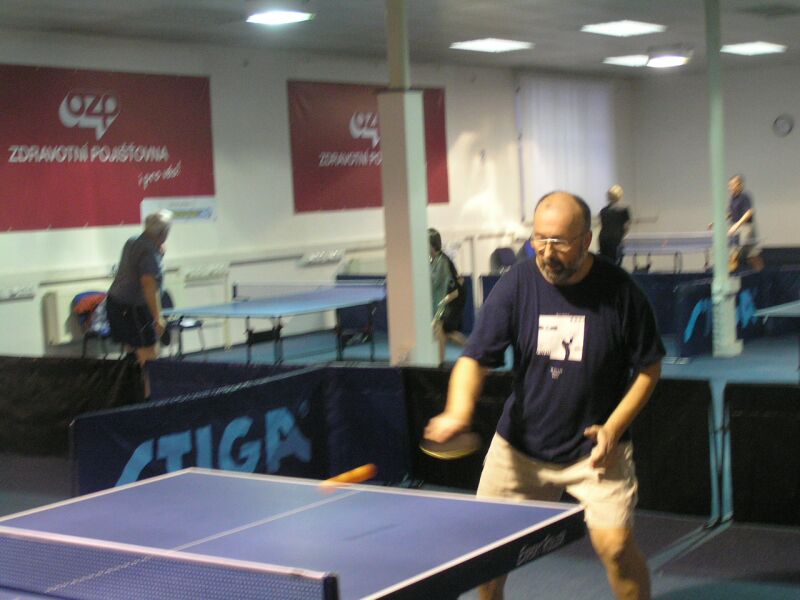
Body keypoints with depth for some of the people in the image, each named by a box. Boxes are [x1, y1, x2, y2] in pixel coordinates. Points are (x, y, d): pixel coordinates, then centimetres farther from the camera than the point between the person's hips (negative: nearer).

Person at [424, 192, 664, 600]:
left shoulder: (619, 291, -12)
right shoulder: (514, 286, -9)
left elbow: (648, 368, -2)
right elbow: (475, 358, -11)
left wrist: (613, 427, -13)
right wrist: (458, 412, -31)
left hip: (594, 448, -2)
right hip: (520, 445, 2)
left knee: (614, 544, -15)